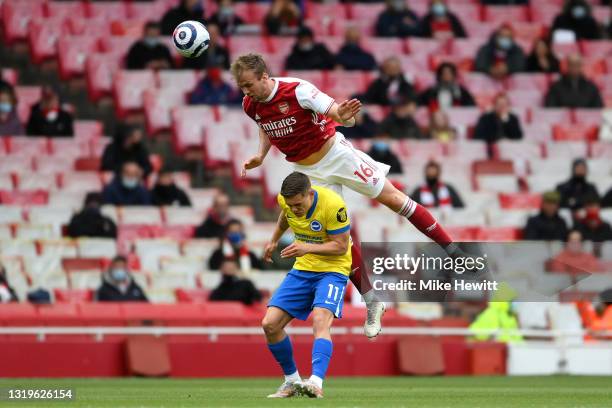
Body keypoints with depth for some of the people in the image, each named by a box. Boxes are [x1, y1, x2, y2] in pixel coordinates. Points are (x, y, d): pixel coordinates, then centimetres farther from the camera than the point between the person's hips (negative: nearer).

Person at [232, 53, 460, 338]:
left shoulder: (297, 90, -25)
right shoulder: (250, 106, -8)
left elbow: (343, 116, -28)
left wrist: (343, 116, -52)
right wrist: (260, 156, -1)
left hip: (335, 152, -5)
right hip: (308, 170, 5)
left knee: (391, 197, -3)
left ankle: (450, 248, 9)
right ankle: (373, 303, 7)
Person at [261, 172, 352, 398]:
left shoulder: (333, 205, -25)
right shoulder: (286, 199, -8)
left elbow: (341, 246, -20)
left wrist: (307, 248, -31)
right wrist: (273, 240, 25)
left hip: (332, 269, -6)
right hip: (302, 269, 6)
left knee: (321, 321, -31)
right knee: (270, 324, -5)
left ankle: (316, 382, -44)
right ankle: (292, 381, 11)